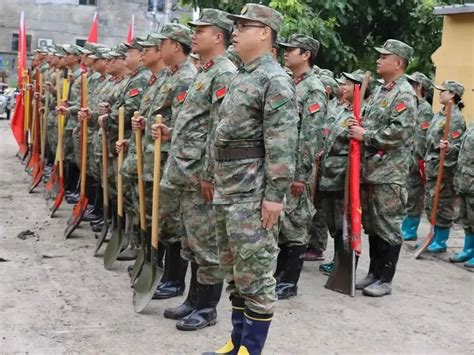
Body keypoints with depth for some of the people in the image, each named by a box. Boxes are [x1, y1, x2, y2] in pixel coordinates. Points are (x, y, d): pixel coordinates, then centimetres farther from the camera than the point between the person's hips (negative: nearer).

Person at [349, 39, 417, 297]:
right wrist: (357, 128, 2)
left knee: (387, 227, -1)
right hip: (369, 169, 9)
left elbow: (400, 132, -21)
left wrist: (366, 136, -16)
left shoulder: (404, 94, -11)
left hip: (388, 173, -9)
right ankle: (374, 273, 24)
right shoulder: (380, 91, 17)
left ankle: (385, 280, 7)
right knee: (371, 225, 14)